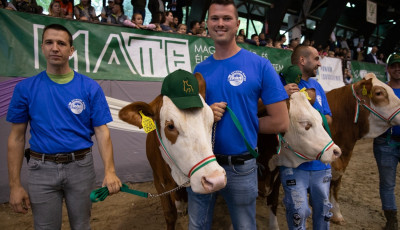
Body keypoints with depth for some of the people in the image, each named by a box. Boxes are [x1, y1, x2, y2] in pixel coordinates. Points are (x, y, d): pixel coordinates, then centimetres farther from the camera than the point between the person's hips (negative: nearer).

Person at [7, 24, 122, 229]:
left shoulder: (90, 88, -5)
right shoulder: (25, 88, -2)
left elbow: (101, 132, -7)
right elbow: (17, 137, 1)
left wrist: (109, 171, -20)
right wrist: (15, 184, -2)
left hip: (81, 166, 0)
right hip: (42, 168, 1)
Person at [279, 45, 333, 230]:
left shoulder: (316, 86, 12)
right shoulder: (283, 83, -8)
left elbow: (328, 118, 12)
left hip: (320, 161, 6)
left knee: (323, 208, 19)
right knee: (299, 211, -2)